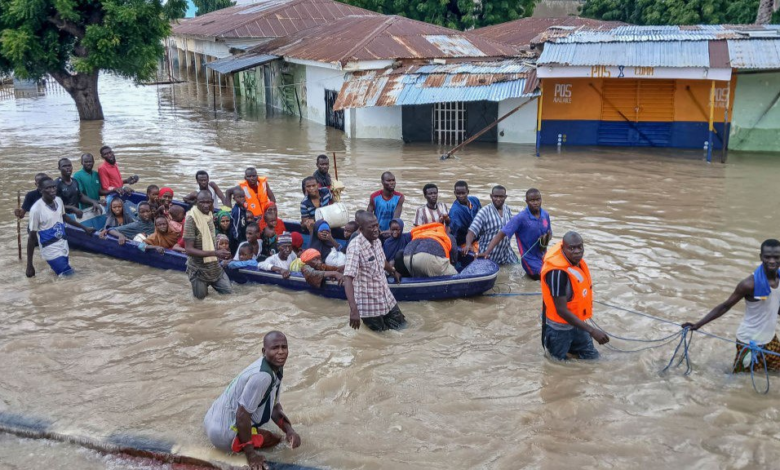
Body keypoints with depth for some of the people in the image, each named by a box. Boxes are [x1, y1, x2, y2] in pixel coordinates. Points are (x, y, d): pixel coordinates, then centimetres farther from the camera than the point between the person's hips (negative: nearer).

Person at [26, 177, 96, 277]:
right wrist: (29, 265, -15)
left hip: (63, 246, 7)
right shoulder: (36, 209, -21)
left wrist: (84, 228, 27)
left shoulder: (59, 201, -2)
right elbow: (32, 237, -16)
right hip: (51, 251, -7)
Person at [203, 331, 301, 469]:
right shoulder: (262, 376, -29)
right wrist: (250, 454, -18)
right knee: (274, 439, 4)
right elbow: (242, 415, -26)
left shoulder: (276, 368, 1)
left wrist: (289, 430, -4)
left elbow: (274, 406, 12)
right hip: (224, 433, -9)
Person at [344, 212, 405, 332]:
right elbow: (348, 279, -34)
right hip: (368, 301, -7)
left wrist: (393, 272, 39)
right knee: (380, 331, 8)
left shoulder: (377, 241, -2)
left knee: (400, 324, 14)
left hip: (385, 296, 7)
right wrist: (354, 309, -43)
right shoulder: (355, 247, -26)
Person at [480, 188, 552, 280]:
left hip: (543, 256, 6)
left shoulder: (545, 214, -3)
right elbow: (501, 234, -25)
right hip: (530, 259, -6)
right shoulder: (520, 218, -20)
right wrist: (487, 252, -37)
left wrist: (546, 239, -13)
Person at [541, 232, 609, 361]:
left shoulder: (575, 259, -8)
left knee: (592, 357, 16)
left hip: (575, 322, 8)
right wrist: (591, 331, -31)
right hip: (559, 327, -8)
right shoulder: (557, 272, -34)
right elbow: (561, 311, -31)